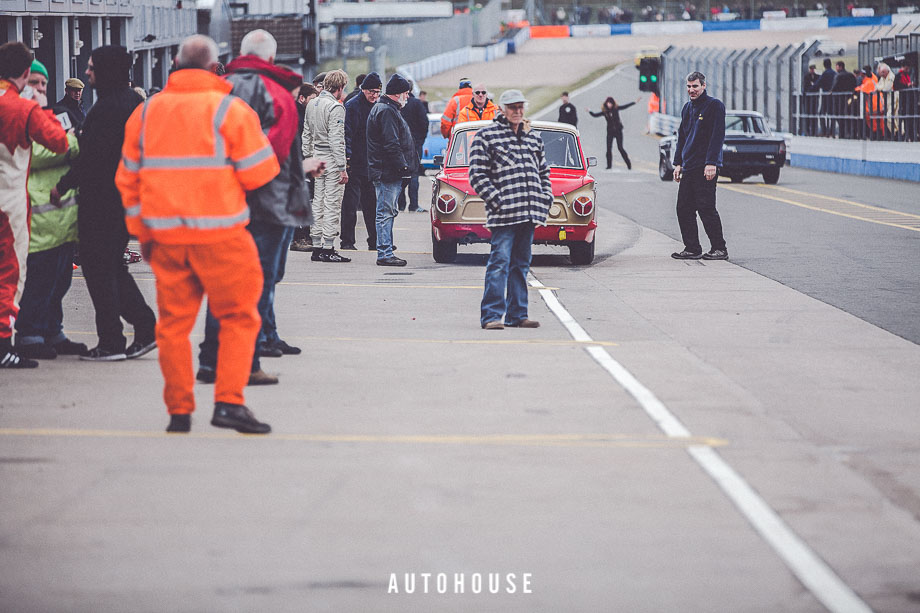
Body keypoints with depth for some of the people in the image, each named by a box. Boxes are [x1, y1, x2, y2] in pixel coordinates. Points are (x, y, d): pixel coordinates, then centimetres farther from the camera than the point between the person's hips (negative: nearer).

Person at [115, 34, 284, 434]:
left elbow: (128, 179, 13)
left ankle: (179, 411, 11)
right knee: (238, 317, 4)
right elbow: (260, 173, -5)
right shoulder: (231, 110, -5)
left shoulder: (146, 113, 10)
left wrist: (142, 233, 18)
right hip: (220, 235, -4)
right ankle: (228, 402, -7)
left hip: (165, 234, 4)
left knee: (174, 322, 10)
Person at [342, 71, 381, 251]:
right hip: (356, 163, -7)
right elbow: (347, 133, -14)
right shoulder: (352, 106, -7)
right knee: (351, 202, -5)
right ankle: (347, 241, -1)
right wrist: (348, 156, -25)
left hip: (372, 164, 7)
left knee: (372, 203, 10)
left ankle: (375, 241, 15)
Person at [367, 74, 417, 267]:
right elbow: (391, 144, -21)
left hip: (389, 172, 11)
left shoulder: (387, 109, 20)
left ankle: (386, 253, 16)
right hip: (387, 172, -11)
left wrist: (403, 167, 21)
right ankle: (384, 254, -8)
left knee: (387, 213, 12)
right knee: (386, 213, -8)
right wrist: (403, 166, -20)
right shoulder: (386, 111, -15)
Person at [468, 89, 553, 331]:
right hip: (503, 212, -6)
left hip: (529, 212, 6)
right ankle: (491, 315, -11)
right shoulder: (486, 136, 1)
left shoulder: (533, 139, 18)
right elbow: (477, 174, -5)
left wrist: (545, 199, 10)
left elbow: (544, 173, 26)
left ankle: (517, 315, 14)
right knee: (500, 262, -11)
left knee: (521, 265, 9)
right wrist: (496, 199, -13)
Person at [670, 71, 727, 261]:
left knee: (706, 208, -9)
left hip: (705, 168, -8)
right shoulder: (687, 108, 18)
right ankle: (692, 249, 10)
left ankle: (719, 249, -2)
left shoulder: (714, 106, -6)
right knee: (684, 208, 5)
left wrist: (711, 163, -20)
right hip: (688, 167, 8)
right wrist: (678, 163, 16)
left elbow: (717, 136, -13)